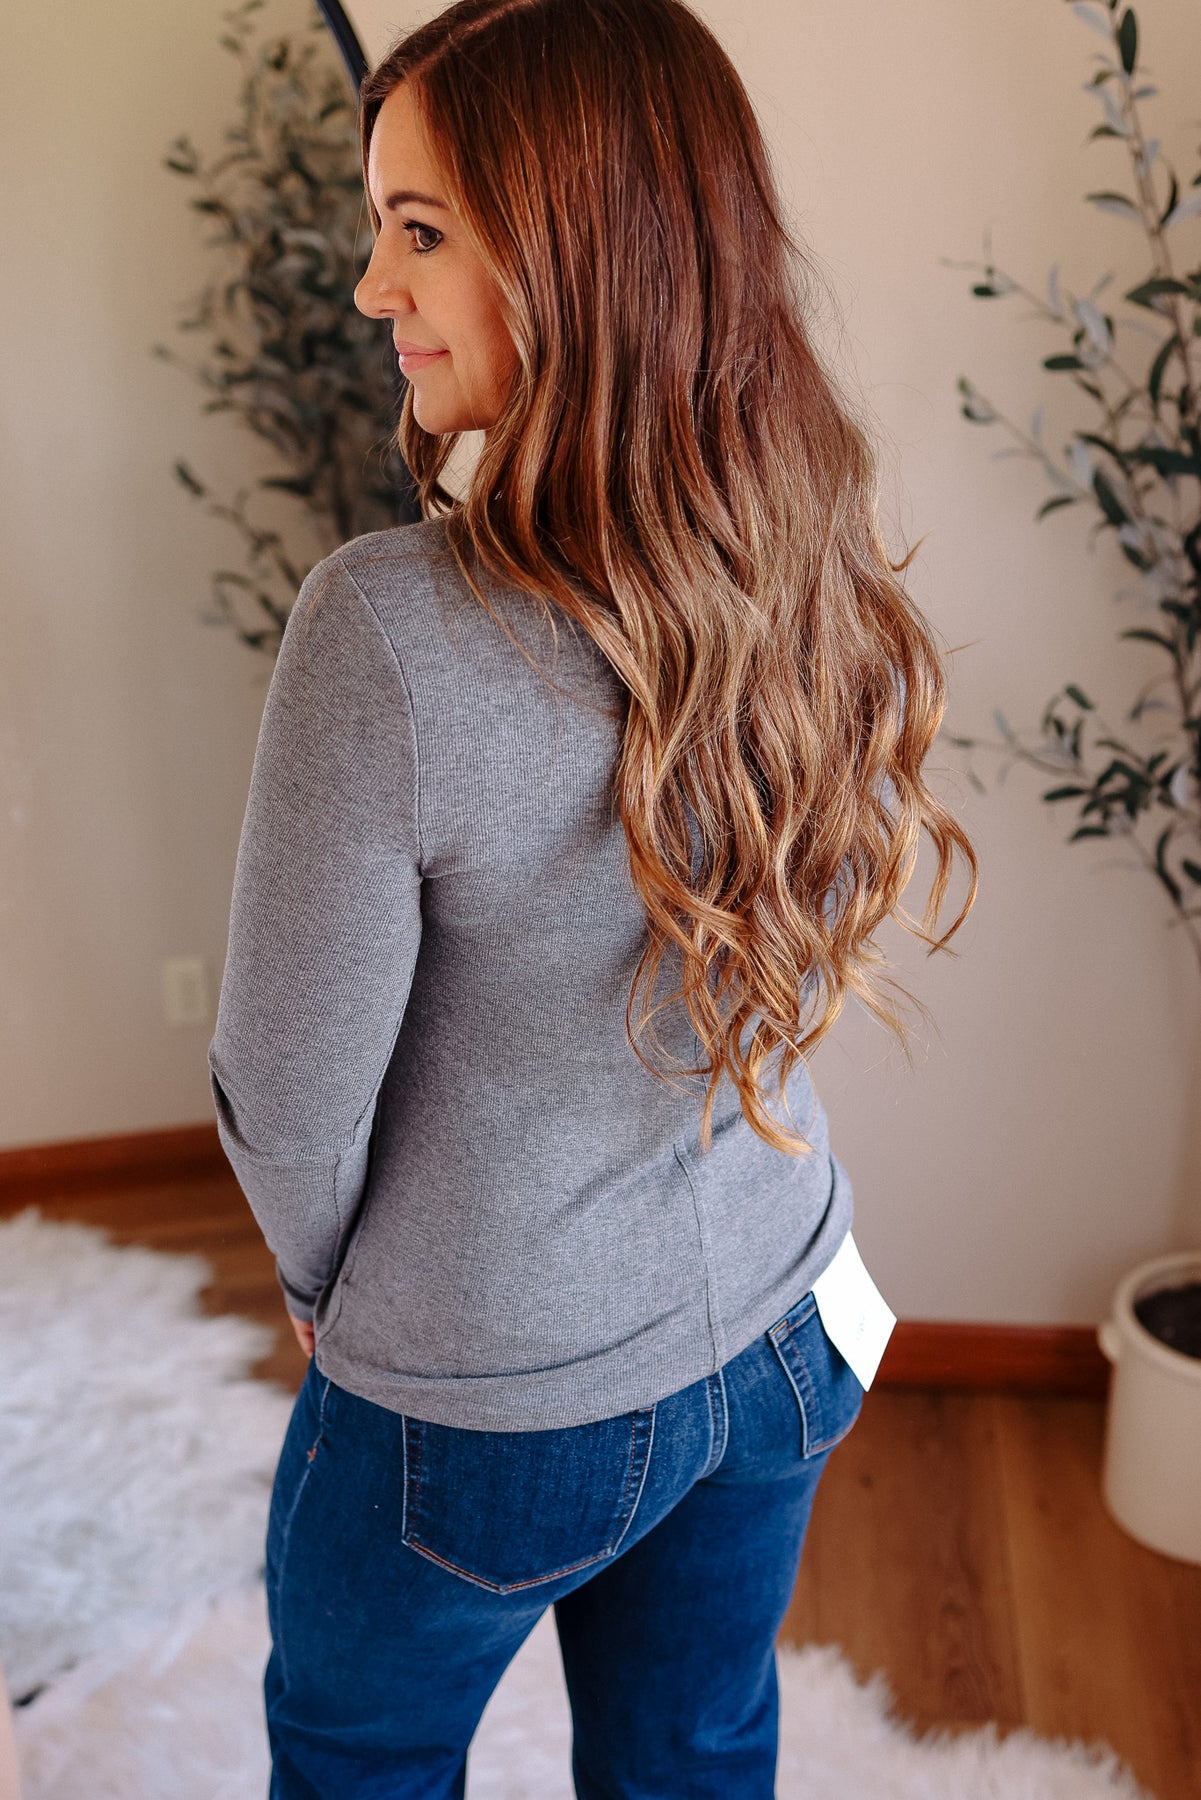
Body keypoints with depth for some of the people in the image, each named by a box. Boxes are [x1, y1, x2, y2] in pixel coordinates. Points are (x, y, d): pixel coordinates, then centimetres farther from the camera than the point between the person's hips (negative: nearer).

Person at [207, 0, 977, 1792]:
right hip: (776, 1339, 5)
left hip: (486, 1411, -4)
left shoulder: (391, 631, -32)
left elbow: (295, 1102, -20)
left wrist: (323, 1282, 2)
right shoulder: (834, 582, -11)